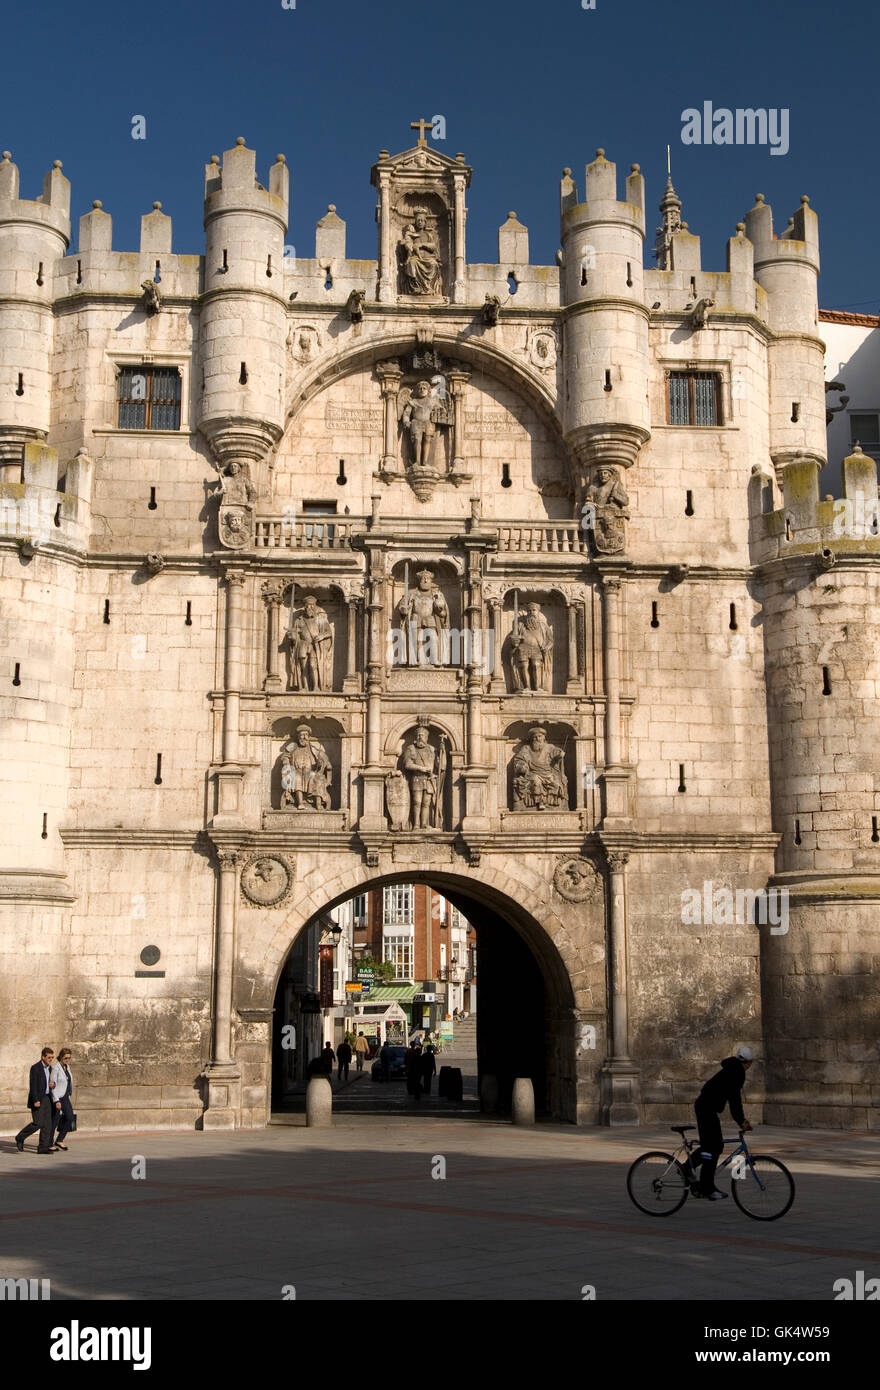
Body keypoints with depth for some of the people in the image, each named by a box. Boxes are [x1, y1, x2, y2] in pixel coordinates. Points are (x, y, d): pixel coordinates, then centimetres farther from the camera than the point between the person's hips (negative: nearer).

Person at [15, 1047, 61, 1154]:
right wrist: (35, 1100, -20)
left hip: (47, 1098, 8)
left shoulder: (50, 1068, 13)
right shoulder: (35, 1068, -11)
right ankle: (20, 1138, 9)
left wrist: (53, 1084, -1)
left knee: (47, 1124, 1)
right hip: (37, 1099, -7)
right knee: (37, 1123, -11)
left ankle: (43, 1147, 4)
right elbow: (33, 1085, -15)